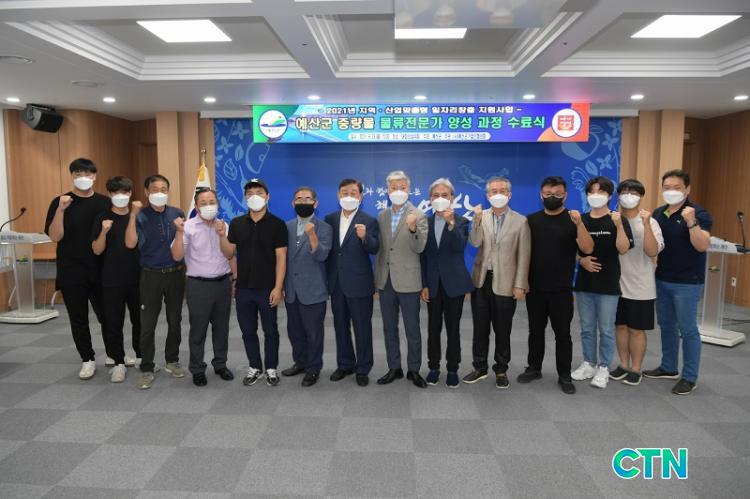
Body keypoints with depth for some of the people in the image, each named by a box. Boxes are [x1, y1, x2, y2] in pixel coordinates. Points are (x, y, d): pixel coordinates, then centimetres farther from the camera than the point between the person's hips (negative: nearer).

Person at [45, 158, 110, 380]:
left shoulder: (105, 202, 3)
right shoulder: (60, 202, -1)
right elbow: (55, 236, -9)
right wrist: (61, 209, -19)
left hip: (101, 270, 1)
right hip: (71, 272, 0)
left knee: (106, 315, 7)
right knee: (78, 318, 8)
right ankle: (87, 359, 22)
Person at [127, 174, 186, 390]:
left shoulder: (177, 213, 3)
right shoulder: (141, 216, -5)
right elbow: (130, 244, -19)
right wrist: (133, 215, -24)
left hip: (176, 273, 3)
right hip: (151, 275, -2)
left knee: (175, 320, 12)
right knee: (147, 324, 1)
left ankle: (172, 361, 29)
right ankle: (147, 368, 14)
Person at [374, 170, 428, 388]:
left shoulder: (418, 216, -6)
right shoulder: (381, 216, 8)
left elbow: (419, 248, -15)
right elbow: (379, 248, 13)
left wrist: (413, 229, -32)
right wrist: (377, 276, 12)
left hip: (407, 280, -4)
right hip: (385, 280, 5)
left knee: (412, 329, 5)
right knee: (389, 328, 13)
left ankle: (414, 370, 18)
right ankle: (394, 368, 25)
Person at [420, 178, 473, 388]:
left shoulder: (461, 222, -1)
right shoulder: (425, 223, 5)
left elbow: (460, 247, -19)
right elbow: (423, 256, 4)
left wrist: (451, 223, -30)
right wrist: (424, 285, -1)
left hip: (454, 283, -2)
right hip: (433, 283, 2)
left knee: (453, 328, 5)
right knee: (433, 327, 9)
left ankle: (453, 369, 17)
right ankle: (433, 367, 22)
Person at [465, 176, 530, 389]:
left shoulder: (520, 221, -1)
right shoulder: (481, 216, 5)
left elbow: (523, 256, -4)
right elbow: (474, 243, -10)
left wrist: (519, 285, -8)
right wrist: (478, 220, -23)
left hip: (505, 283, -2)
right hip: (481, 280, 2)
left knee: (502, 330, 8)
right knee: (480, 328, 11)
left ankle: (501, 370, 24)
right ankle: (480, 367, 25)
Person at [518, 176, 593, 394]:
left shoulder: (573, 220, -4)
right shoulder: (531, 220, 3)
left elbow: (587, 249, -16)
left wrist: (579, 224, -29)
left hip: (561, 289, -2)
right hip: (534, 288, 2)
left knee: (562, 333, 6)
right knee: (535, 330, 13)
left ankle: (564, 376, 17)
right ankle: (534, 368, 27)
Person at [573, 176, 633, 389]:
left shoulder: (617, 220, -3)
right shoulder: (581, 220, 6)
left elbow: (623, 249, -13)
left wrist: (619, 225, -26)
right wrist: (581, 260, -8)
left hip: (608, 284, -3)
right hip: (584, 282, 3)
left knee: (606, 329, 5)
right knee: (587, 328, 12)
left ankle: (603, 368, 16)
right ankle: (588, 364, 25)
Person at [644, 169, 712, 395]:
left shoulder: (699, 214, -11)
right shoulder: (658, 213, 7)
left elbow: (702, 245, -22)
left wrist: (691, 222, -33)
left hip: (687, 283, -6)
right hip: (662, 279, 6)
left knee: (687, 329, 1)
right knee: (666, 326, 16)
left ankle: (689, 377, 12)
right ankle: (668, 368, 30)